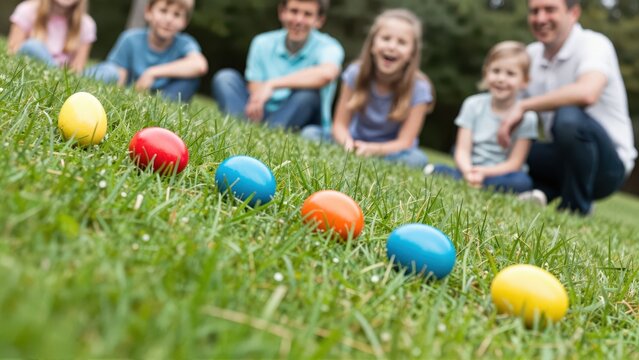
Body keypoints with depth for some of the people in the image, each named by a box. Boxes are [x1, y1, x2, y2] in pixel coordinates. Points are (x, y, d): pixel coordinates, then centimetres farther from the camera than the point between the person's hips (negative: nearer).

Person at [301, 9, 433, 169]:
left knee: (417, 158, -33)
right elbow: (340, 125, -7)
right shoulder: (356, 73, -9)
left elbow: (404, 142, -16)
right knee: (310, 133, -18)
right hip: (355, 144, 2)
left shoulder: (418, 88, -15)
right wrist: (348, 143, -31)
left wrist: (373, 149, -35)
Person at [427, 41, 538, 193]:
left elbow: (514, 163, -6)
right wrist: (468, 171, -25)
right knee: (436, 170, -25)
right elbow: (462, 151, -3)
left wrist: (484, 172, -24)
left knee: (521, 181, -34)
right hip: (470, 171, 2)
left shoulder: (526, 116, -3)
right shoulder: (473, 105, 4)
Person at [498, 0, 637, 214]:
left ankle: (575, 209, -18)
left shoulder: (593, 44, -15)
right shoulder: (532, 54, 6)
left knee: (569, 117, -37)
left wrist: (524, 106, -29)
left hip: (609, 163, -6)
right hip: (561, 158, 7)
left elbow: (586, 93, -37)